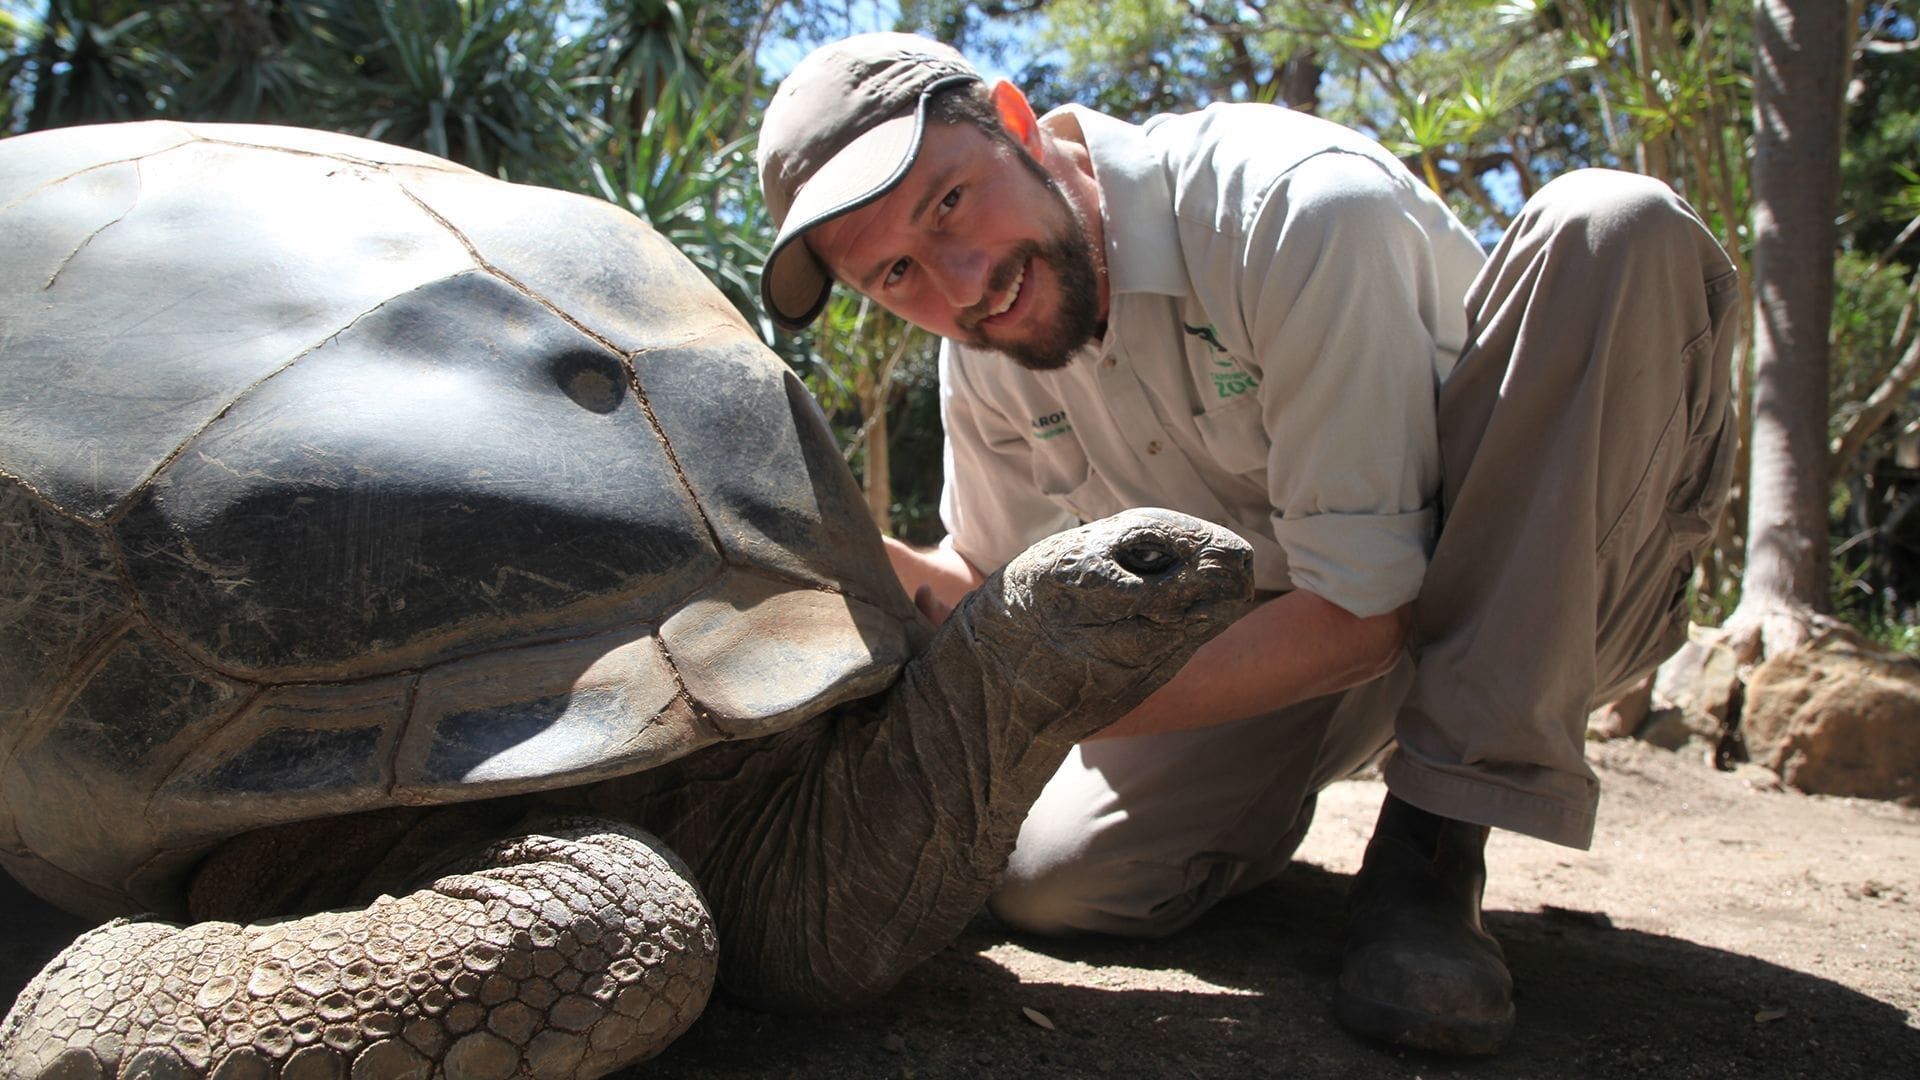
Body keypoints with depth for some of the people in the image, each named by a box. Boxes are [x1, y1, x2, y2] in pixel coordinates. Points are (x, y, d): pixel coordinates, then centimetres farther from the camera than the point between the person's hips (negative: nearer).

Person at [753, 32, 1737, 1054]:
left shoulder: (1300, 207, -28)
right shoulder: (980, 356, -8)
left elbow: (1363, 611, -28)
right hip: (1276, 637, 3)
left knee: (1612, 226, -32)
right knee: (1043, 875, -20)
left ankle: (1435, 832, -25)